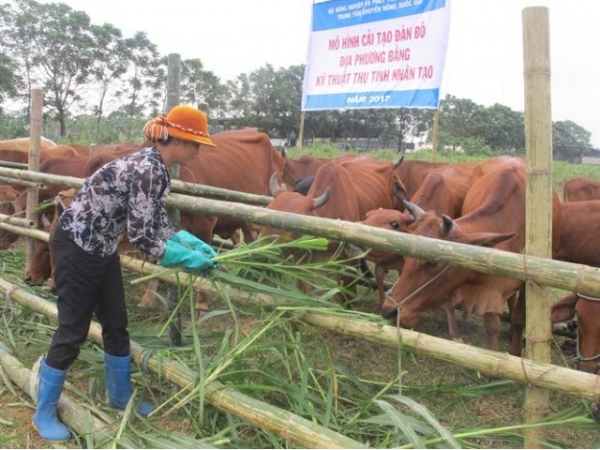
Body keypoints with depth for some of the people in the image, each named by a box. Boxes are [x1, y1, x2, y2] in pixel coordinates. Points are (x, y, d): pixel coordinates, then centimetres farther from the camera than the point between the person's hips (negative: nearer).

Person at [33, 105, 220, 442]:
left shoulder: (157, 167, 3)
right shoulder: (148, 169, -26)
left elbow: (157, 224, 9)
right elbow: (142, 235, -25)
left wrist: (194, 242, -1)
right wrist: (189, 259, -17)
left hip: (101, 248, 9)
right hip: (76, 247, -9)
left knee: (116, 324, 15)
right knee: (73, 330, 1)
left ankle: (121, 397, 32)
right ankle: (45, 413, 19)